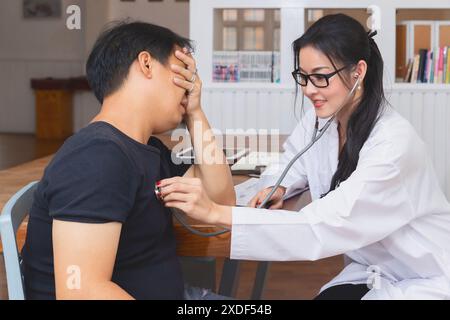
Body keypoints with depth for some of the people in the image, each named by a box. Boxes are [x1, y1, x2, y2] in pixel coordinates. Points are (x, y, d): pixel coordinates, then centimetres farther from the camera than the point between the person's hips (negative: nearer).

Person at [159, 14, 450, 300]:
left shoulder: (393, 144, -28)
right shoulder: (318, 120, -4)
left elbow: (323, 227, -34)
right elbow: (291, 163, 15)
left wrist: (216, 213, -38)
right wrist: (276, 188, -10)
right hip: (373, 271, 6)